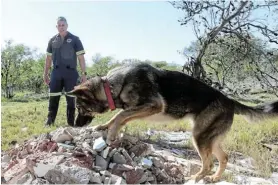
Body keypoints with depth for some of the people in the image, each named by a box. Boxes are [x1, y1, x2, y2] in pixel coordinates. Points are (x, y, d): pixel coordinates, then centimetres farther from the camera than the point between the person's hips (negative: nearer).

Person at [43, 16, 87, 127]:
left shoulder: (75, 39, 3)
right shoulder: (52, 40, 12)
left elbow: (81, 57, 0)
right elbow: (48, 58, 17)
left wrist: (84, 73, -7)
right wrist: (45, 74, 13)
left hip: (70, 73, -2)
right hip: (56, 73, 3)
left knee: (71, 99, 2)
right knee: (53, 98, 2)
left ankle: (71, 123, 8)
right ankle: (49, 122, 9)